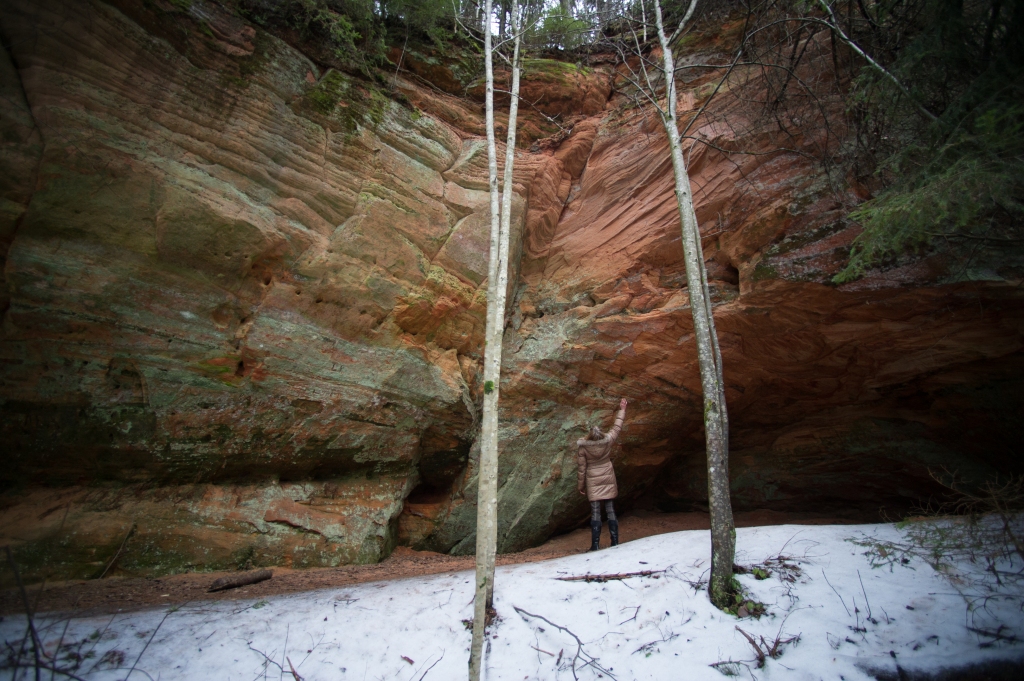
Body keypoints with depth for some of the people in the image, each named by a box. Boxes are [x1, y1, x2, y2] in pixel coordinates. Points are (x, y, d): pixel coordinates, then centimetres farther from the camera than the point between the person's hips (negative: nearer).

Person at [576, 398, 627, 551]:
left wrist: (580, 485, 3)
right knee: (610, 510, 9)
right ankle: (615, 542, 14)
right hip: (608, 479, 2)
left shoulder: (582, 446, -19)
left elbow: (581, 468, -10)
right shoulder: (608, 440, -16)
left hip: (593, 481, -2)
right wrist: (622, 410, 14)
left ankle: (595, 545, 4)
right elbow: (617, 427, 2)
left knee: (595, 512, 1)